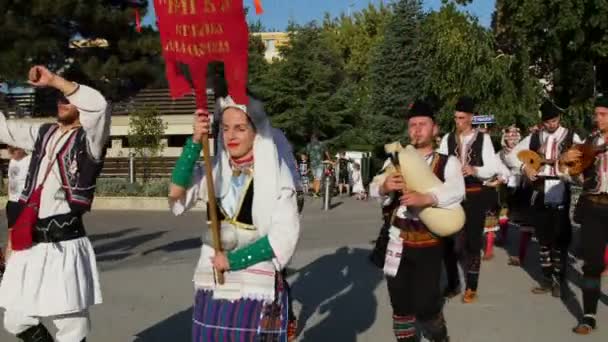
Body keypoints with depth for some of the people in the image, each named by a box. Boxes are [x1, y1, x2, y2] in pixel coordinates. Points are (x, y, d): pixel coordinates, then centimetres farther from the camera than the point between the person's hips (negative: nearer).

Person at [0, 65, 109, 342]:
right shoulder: (43, 134, 16)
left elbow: (98, 105, -25)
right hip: (31, 244, 7)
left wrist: (54, 79, -20)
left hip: (64, 245, -6)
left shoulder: (90, 139, -5)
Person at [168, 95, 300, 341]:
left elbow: (284, 236, -12)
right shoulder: (214, 172, 4)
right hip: (213, 286, 4)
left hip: (255, 288, -3)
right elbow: (176, 193, -12)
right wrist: (195, 141, -19)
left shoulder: (275, 177, -7)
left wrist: (234, 261, -11)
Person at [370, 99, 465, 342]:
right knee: (400, 303, 11)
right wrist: (384, 186, -24)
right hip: (398, 242, 3)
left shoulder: (447, 163, -1)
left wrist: (426, 198, -38)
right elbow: (373, 189, 0)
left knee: (425, 305, -2)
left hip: (429, 244, -3)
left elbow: (456, 191, -19)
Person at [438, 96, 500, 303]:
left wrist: (475, 170, -24)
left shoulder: (483, 138, 0)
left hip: (475, 195, -2)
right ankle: (452, 284, 22)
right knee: (447, 239, 6)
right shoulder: (448, 139, 6)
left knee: (473, 240, 4)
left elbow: (492, 168, -7)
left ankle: (471, 287, 16)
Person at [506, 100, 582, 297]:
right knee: (543, 239, 10)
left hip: (560, 194, -3)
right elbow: (512, 155, 10)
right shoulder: (534, 138, 8)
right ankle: (547, 279, 21)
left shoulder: (571, 137, 2)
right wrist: (524, 167, -6)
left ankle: (559, 280, 14)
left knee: (560, 239, 2)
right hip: (539, 195, 3)